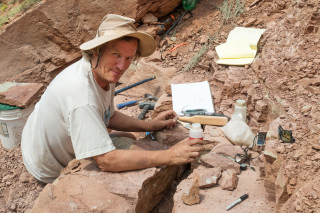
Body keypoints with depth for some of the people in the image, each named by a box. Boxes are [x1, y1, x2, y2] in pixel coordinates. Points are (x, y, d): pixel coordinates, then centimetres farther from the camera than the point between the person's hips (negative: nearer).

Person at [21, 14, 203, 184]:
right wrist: (169, 156, -38)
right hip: (53, 172, -8)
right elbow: (107, 160, -40)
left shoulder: (105, 71, -11)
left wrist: (149, 125, -4)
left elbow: (108, 116, 7)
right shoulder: (81, 94, -40)